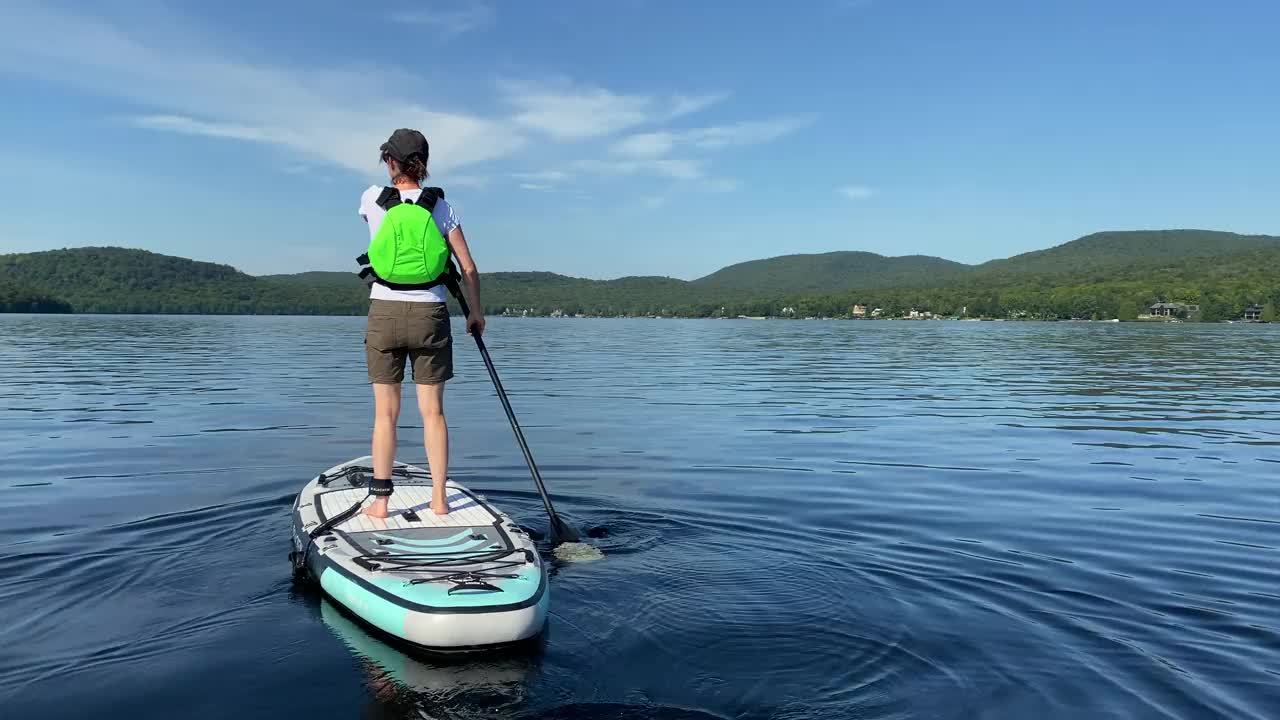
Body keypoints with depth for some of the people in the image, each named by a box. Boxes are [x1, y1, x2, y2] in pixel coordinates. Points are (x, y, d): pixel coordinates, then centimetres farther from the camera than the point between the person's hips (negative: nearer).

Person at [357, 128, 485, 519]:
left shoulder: (372, 198, -1)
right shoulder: (440, 206, 0)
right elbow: (468, 269, 0)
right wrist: (476, 313, 12)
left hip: (384, 314, 0)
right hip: (430, 314, 0)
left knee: (386, 413, 6)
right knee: (433, 411, 6)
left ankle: (380, 501, 9)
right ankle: (439, 499, 9)